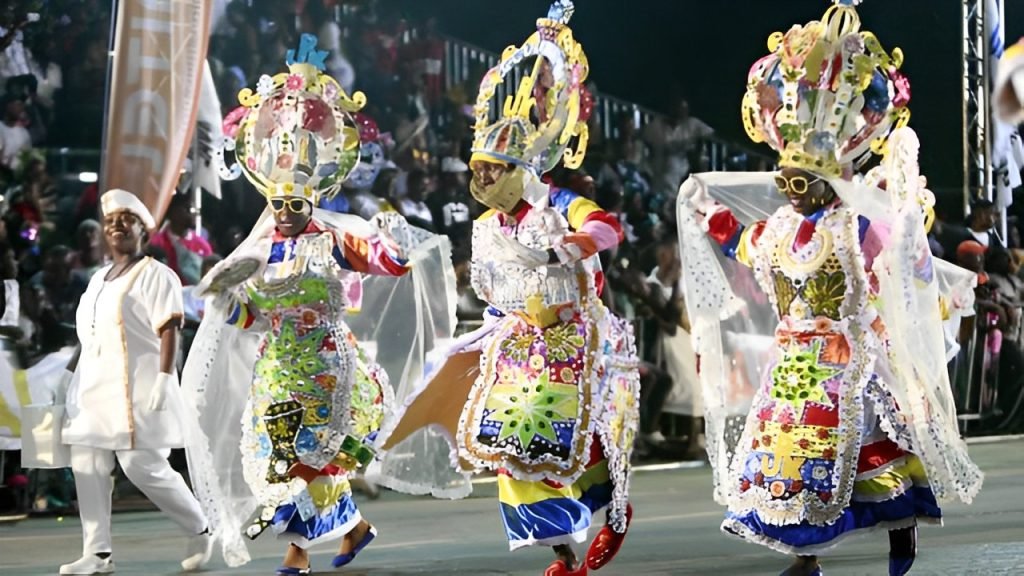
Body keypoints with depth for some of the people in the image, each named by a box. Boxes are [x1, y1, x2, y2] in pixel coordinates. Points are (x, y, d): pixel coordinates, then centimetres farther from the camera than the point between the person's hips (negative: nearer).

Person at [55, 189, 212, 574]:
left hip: (137, 387, -8)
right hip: (95, 386, 8)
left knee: (143, 467, -10)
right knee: (87, 467, -1)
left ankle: (200, 532, 10)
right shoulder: (99, 279, 20)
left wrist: (164, 378, -23)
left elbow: (169, 331, -13)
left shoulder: (155, 275, -4)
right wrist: (69, 373, 17)